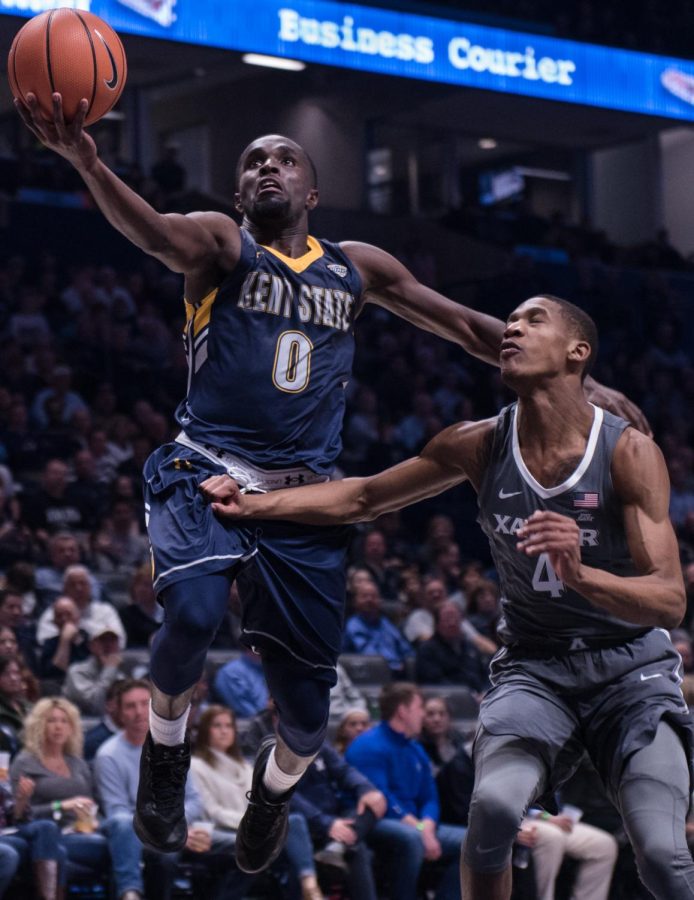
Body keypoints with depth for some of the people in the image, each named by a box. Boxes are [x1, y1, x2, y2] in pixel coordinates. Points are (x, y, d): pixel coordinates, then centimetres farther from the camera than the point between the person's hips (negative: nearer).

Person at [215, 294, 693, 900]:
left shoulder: (630, 453, -15)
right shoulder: (480, 446, -4)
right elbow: (365, 497, 7)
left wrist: (580, 575, -39)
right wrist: (254, 504, -4)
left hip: (632, 668, -2)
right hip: (533, 663, 2)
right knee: (493, 807, -27)